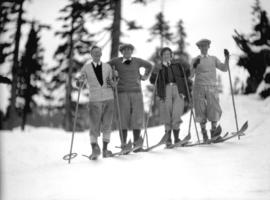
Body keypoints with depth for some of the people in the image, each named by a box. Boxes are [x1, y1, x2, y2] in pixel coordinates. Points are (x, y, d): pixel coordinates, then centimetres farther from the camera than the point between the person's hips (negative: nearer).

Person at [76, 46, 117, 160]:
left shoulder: (107, 67, 8)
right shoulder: (86, 67, 3)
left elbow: (114, 84, 15)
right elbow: (79, 84, 3)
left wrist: (112, 83, -8)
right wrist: (80, 80, -18)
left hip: (109, 99, 2)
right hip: (95, 100, -2)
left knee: (107, 126, 2)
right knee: (94, 127, -7)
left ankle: (105, 149, 12)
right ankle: (94, 150, 7)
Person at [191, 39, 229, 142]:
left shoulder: (213, 59, 16)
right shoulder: (195, 60, 9)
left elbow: (224, 68, 7)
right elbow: (191, 75, -1)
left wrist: (227, 58, -6)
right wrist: (194, 66, -19)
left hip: (212, 88, 1)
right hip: (199, 87, -1)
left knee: (214, 109, -12)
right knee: (201, 111, -2)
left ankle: (213, 131, -1)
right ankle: (204, 133, 9)